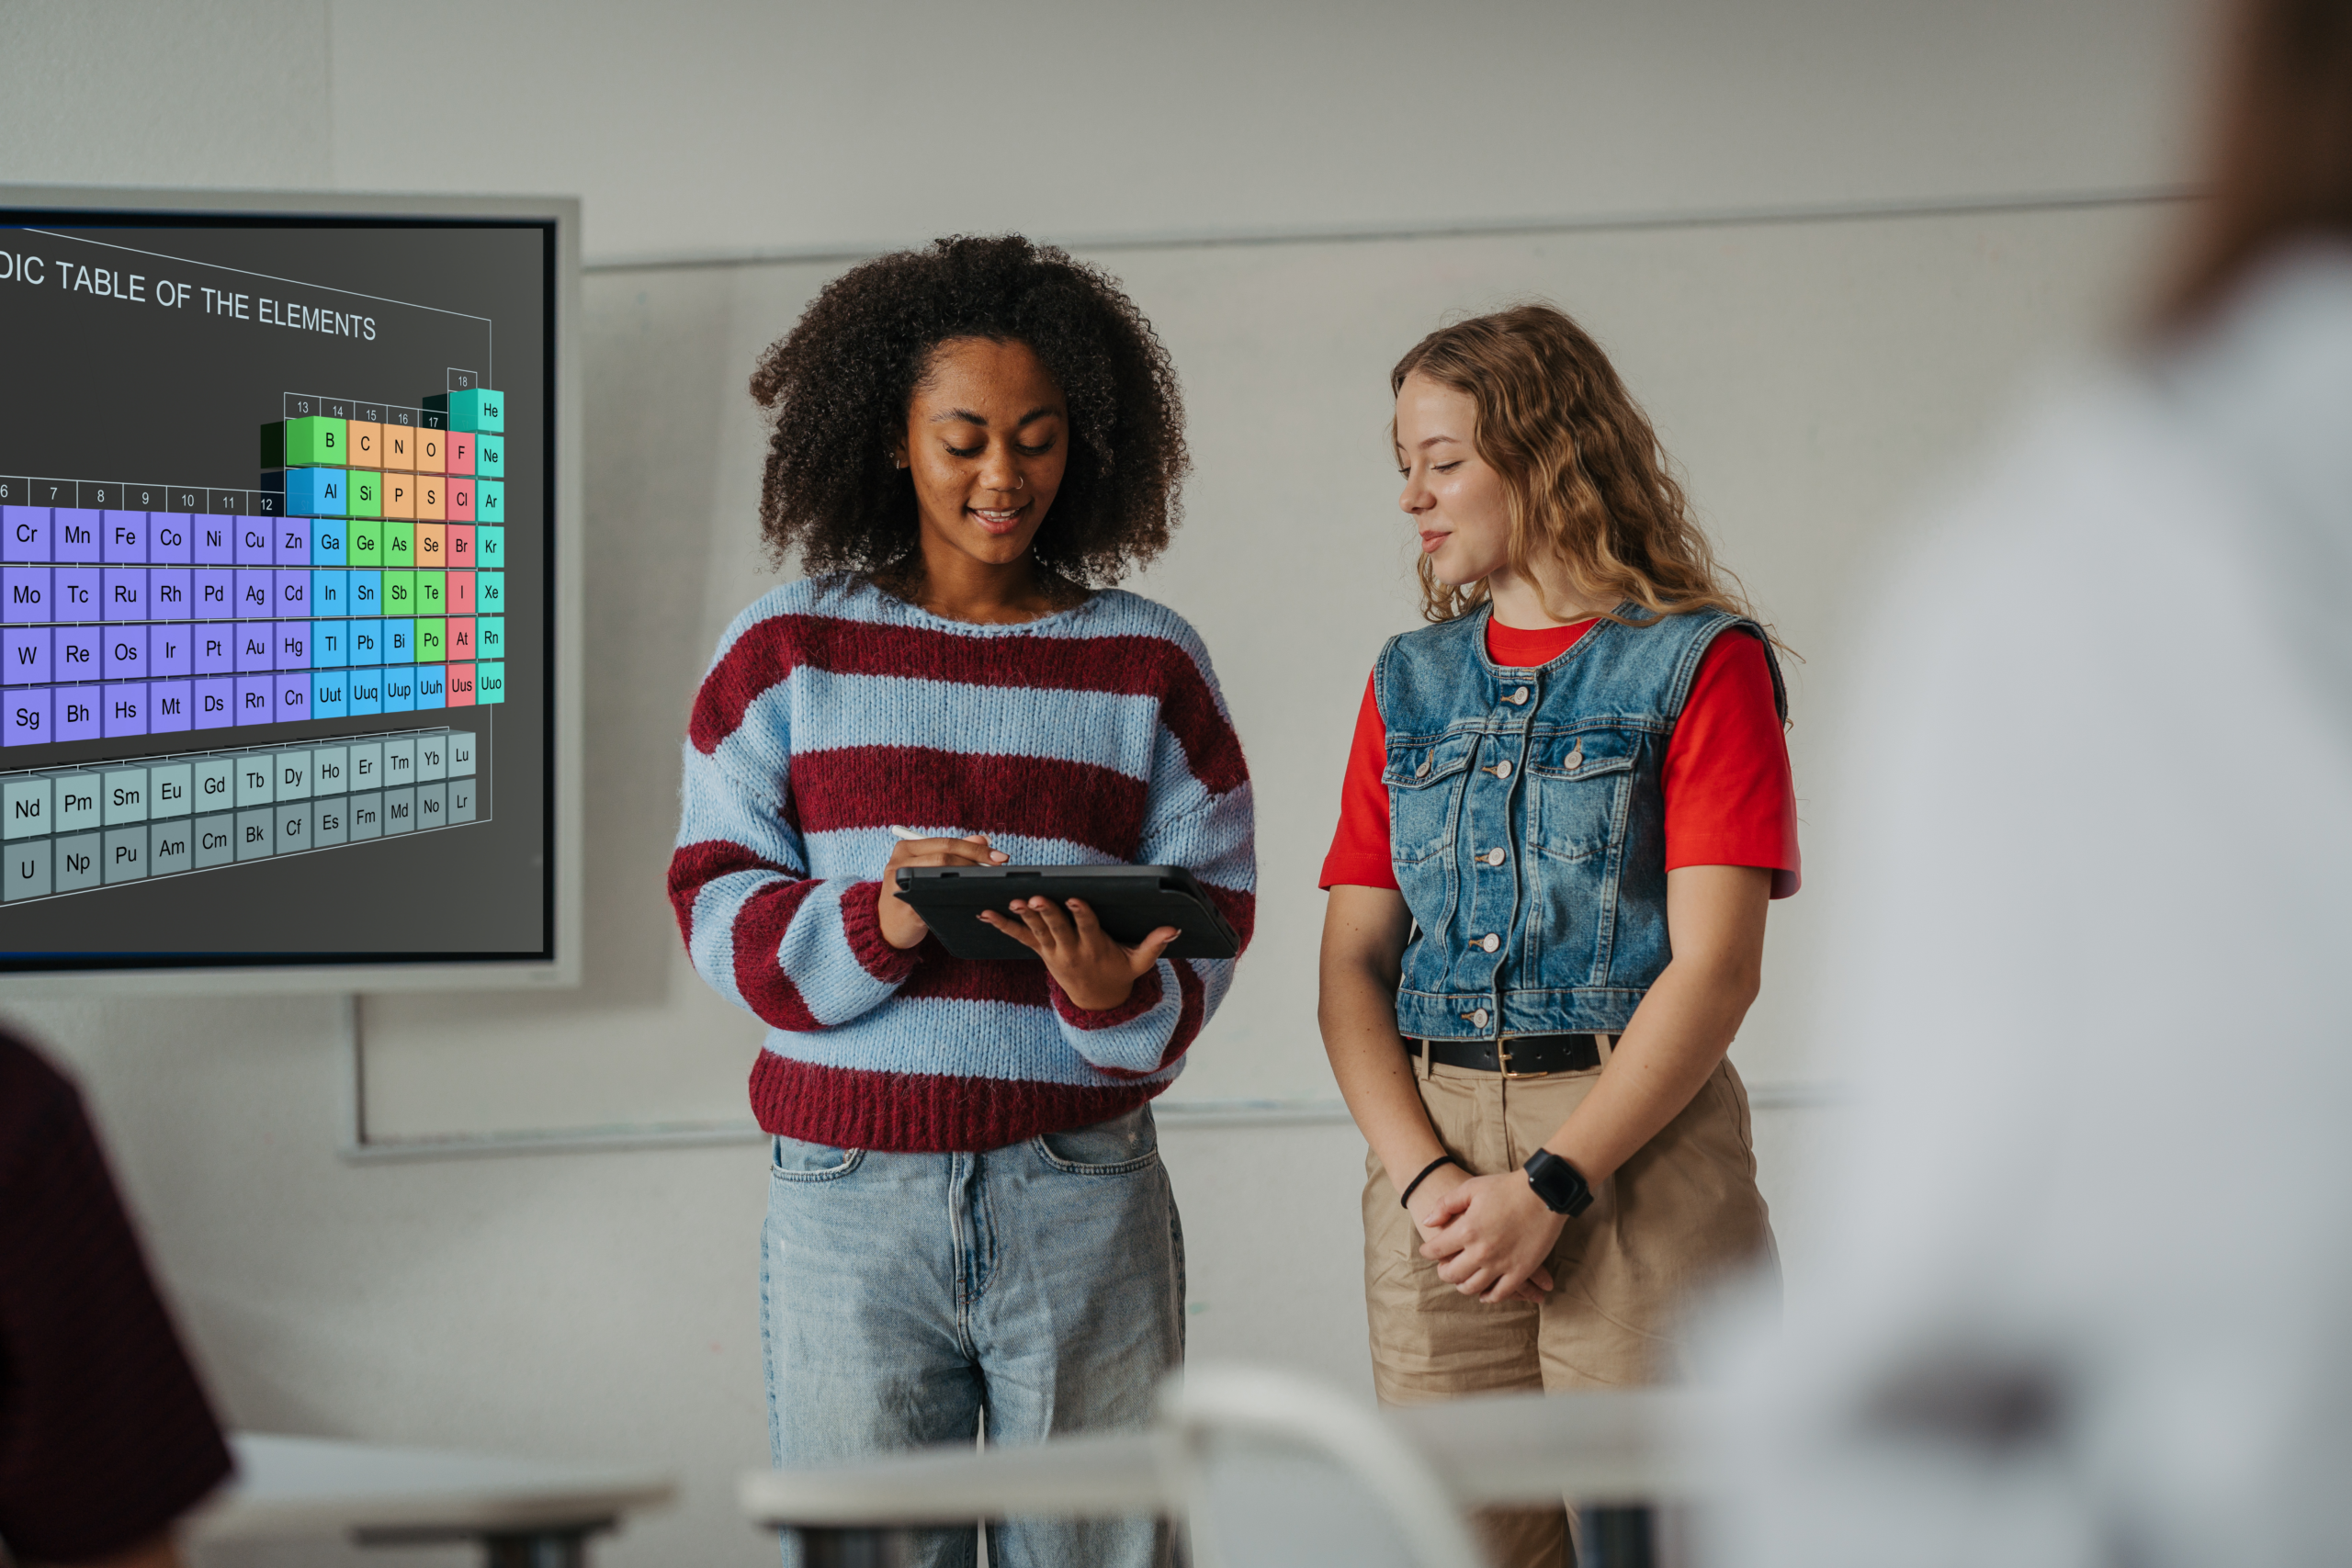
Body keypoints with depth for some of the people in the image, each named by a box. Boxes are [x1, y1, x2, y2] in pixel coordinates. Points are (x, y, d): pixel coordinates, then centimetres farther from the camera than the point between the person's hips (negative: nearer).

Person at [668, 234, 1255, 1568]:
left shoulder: (1148, 662, 9)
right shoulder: (791, 648, 7)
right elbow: (720, 908, 3)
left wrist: (1115, 992, -16)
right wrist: (875, 922, -17)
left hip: (1085, 1198, 1)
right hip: (852, 1196, -1)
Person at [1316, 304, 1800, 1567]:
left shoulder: (1701, 663, 0)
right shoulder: (1410, 684, 16)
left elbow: (1716, 964, -8)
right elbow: (1352, 959, 10)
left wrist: (1551, 1186, -15)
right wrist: (1423, 1176, -6)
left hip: (1637, 1145, -4)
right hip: (1432, 1145, 4)